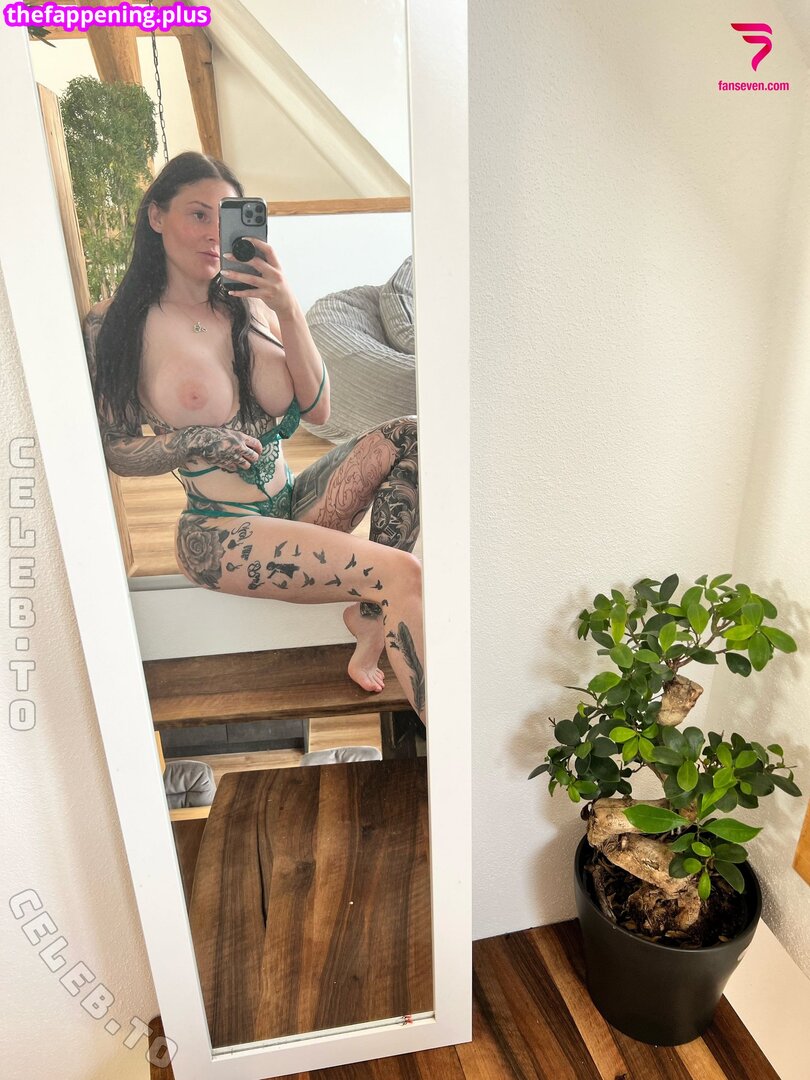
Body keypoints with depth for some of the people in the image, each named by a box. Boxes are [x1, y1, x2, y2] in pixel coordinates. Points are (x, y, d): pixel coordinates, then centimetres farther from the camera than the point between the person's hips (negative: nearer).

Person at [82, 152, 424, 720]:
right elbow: (114, 450, 0)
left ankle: (373, 617, -15)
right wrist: (191, 442, -18)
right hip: (219, 531, -5)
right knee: (403, 574, -27)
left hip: (295, 505, 6)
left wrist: (289, 310, -12)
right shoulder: (114, 327, -4)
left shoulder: (250, 305, 7)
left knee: (408, 436, -19)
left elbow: (317, 410, -1)